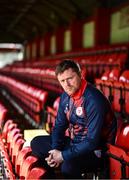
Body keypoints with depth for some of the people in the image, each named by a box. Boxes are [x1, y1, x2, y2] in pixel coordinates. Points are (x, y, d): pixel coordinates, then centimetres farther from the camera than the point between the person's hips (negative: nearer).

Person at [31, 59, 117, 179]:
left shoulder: (93, 100, -25)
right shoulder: (66, 96, 0)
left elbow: (92, 141, -27)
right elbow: (59, 125, 9)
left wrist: (63, 156, -22)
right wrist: (55, 150, -8)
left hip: (95, 149, -8)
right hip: (74, 142, 9)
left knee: (69, 164, -36)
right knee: (36, 143, 6)